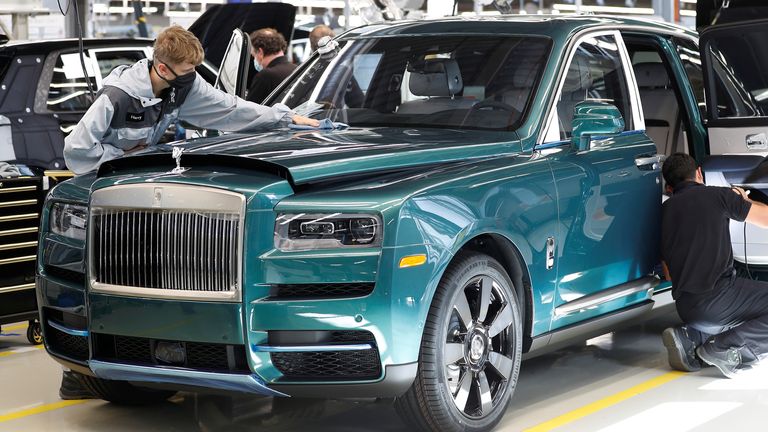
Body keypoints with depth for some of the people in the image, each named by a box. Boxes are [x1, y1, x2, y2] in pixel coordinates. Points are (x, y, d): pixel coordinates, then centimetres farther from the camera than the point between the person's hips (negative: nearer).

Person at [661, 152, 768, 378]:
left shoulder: (664, 210, 16)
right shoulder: (718, 195, 1)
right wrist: (744, 202, 27)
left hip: (685, 307, 7)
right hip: (719, 296, -7)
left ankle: (689, 337, 4)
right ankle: (725, 347, -15)